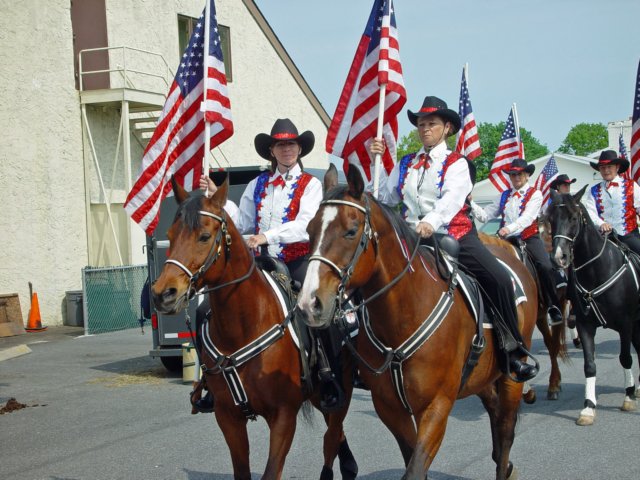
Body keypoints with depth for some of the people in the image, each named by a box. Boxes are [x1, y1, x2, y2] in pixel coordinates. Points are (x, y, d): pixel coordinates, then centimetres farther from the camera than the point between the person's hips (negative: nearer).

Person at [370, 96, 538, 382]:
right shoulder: (405, 165, 17)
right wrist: (375, 163, 0)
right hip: (413, 239, 4)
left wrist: (431, 222, -36)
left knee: (499, 279, -22)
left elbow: (451, 198, -16)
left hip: (455, 236, -3)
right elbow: (386, 199, 7)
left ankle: (512, 351, -10)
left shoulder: (455, 163, 4)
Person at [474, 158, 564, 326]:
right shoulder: (504, 196, 18)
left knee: (546, 267, -26)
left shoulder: (535, 194, 4)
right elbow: (485, 215, 12)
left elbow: (527, 218, -13)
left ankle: (554, 308, -12)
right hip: (507, 240, 4)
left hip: (529, 238, -4)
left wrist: (509, 228, -30)